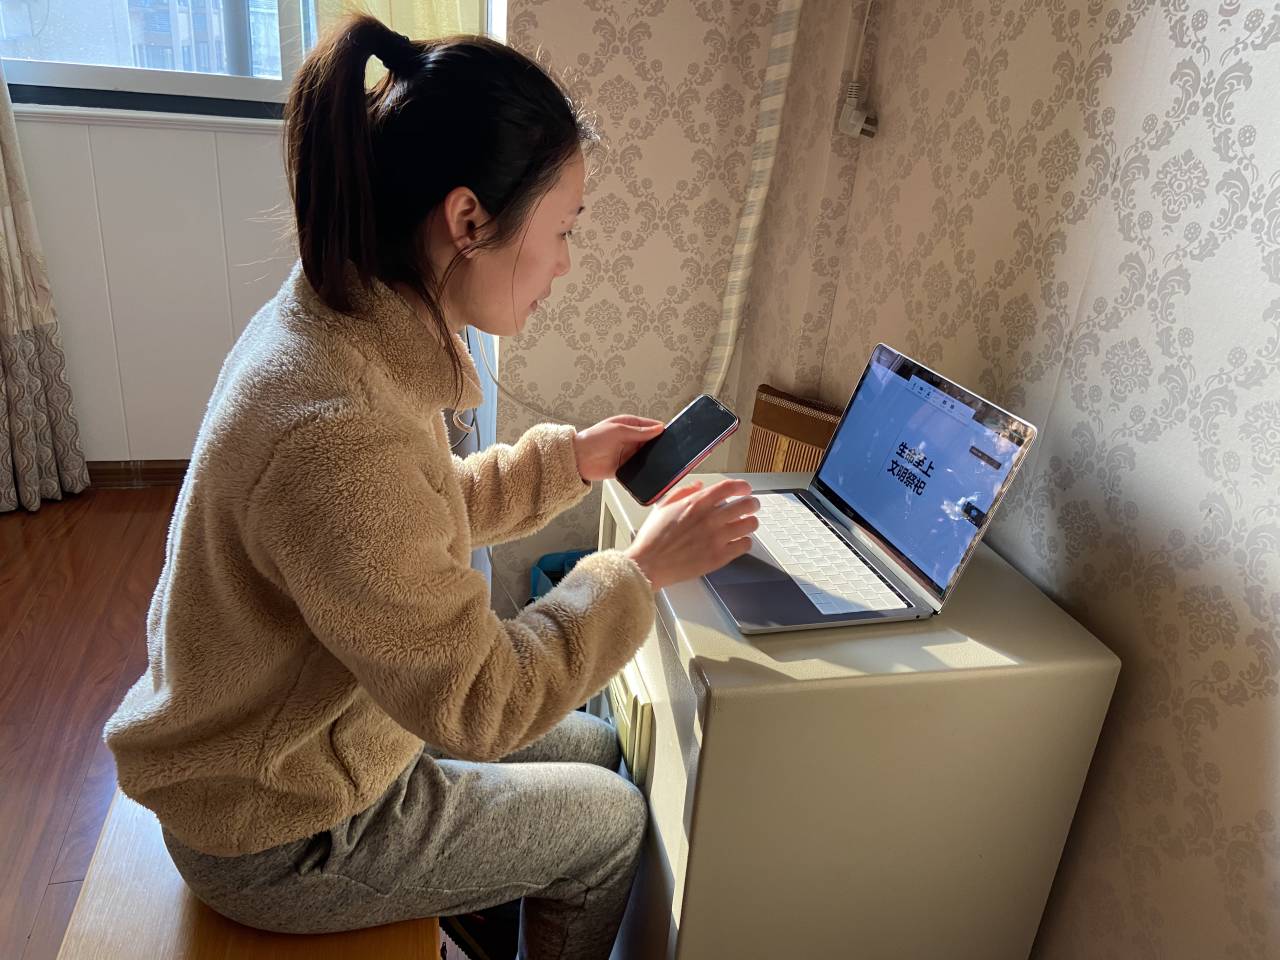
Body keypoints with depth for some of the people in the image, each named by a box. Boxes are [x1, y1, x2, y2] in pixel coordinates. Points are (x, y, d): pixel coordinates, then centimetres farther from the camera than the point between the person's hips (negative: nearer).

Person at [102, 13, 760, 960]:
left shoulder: (336, 320, -8)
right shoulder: (336, 429, -38)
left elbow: (422, 513, 7)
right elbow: (476, 703, -29)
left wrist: (568, 460, 0)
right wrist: (642, 568, -21)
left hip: (311, 729, 8)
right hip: (284, 836, -8)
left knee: (593, 745, 18)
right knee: (614, 821, 7)